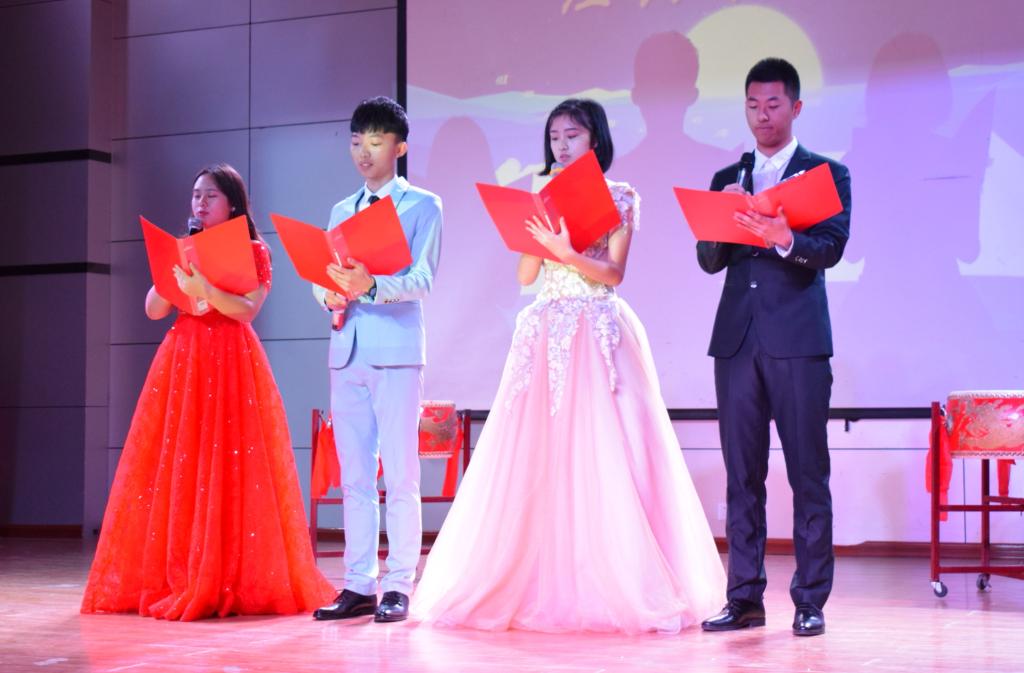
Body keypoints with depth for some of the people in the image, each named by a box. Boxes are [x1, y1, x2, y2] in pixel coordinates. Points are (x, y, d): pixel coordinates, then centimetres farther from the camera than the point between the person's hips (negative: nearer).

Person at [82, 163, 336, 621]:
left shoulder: (253, 252, 2)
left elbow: (247, 309, -11)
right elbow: (153, 310, 8)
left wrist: (204, 290, -25)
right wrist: (174, 270, -6)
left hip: (231, 363, -4)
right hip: (182, 361, 4)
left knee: (232, 467, -7)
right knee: (177, 469, -1)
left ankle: (238, 582, -3)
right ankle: (177, 579, 3)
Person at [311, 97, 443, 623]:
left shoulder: (422, 206, 3)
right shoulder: (341, 211, 19)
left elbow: (421, 280, -9)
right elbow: (323, 275, 16)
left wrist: (370, 285, -27)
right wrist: (328, 294, -8)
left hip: (396, 351, -5)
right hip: (346, 353, 5)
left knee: (400, 475, -5)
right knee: (354, 475, 7)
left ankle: (398, 588, -1)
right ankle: (359, 585, 11)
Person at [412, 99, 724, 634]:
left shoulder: (620, 197, 6)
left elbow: (614, 272, -6)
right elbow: (525, 275, 8)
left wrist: (567, 253, -20)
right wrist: (541, 230, 0)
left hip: (600, 334, -4)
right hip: (546, 332, 4)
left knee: (604, 457, -9)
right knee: (536, 461, -3)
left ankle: (618, 588, -5)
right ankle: (538, 587, 0)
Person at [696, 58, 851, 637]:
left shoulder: (828, 173, 5)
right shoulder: (727, 180, 17)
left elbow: (831, 249, -9)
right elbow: (709, 259, 10)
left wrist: (784, 239, -28)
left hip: (798, 339, -4)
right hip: (738, 338, 4)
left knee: (808, 474, -3)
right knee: (742, 475, 5)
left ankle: (811, 601, 2)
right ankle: (745, 598, 10)